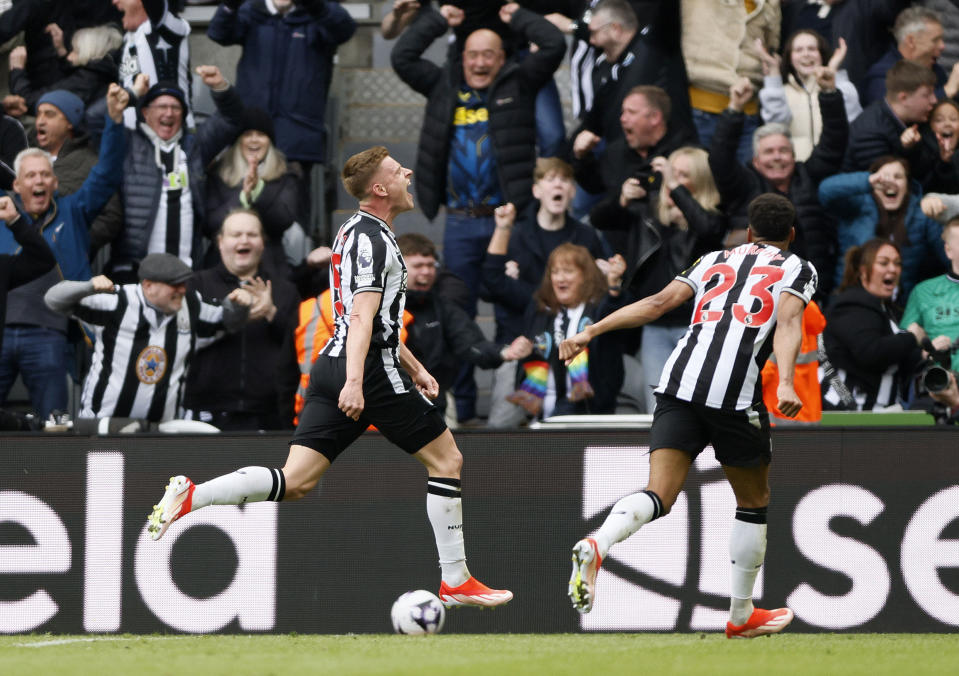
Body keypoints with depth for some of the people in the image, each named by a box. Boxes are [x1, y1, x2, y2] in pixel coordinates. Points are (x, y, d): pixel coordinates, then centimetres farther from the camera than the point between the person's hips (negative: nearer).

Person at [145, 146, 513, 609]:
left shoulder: (355, 230, 21)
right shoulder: (374, 239, -11)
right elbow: (361, 317, -23)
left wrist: (413, 368, 33)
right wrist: (354, 383, -31)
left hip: (331, 365, 9)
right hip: (373, 374, -9)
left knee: (294, 483, -1)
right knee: (446, 460, 4)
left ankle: (191, 496, -17)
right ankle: (455, 580, 5)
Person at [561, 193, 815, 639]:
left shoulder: (715, 260, 27)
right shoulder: (796, 268, 16)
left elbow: (660, 302, 13)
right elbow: (788, 322, -4)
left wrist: (591, 332, 11)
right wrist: (785, 384, -18)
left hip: (680, 381, 3)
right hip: (736, 391, -3)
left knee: (659, 495, -7)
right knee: (754, 502, 19)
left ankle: (597, 545, -39)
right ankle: (741, 615, 26)